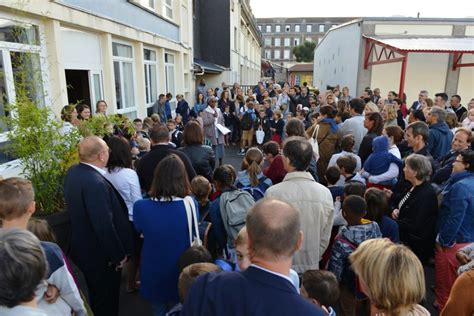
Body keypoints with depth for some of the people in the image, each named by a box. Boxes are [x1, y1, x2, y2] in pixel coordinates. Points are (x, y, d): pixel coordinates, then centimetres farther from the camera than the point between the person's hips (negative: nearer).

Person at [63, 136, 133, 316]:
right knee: (107, 299, 15)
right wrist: (118, 255, -18)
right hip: (100, 253, -9)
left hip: (83, 247, 9)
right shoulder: (95, 183, -33)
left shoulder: (73, 172, -4)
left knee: (96, 295, 31)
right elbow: (104, 226, -32)